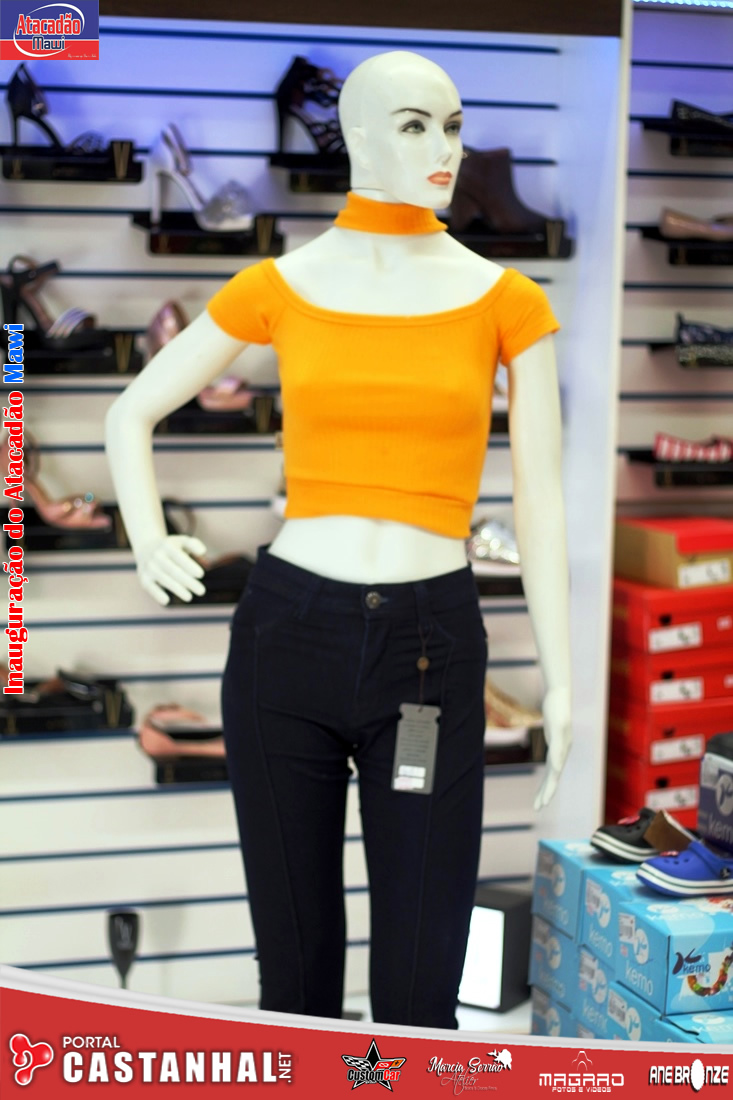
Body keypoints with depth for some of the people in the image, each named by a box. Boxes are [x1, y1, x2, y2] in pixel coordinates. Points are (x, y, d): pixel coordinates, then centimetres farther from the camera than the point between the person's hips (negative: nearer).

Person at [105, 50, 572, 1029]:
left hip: (432, 643, 0)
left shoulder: (506, 302, 2)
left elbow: (539, 501, 4)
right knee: (294, 966, 11)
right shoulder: (280, 288, 3)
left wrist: (560, 680, 3)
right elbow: (132, 414, 15)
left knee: (420, 989, 2)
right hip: (288, 629, 1)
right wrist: (148, 542, 2)